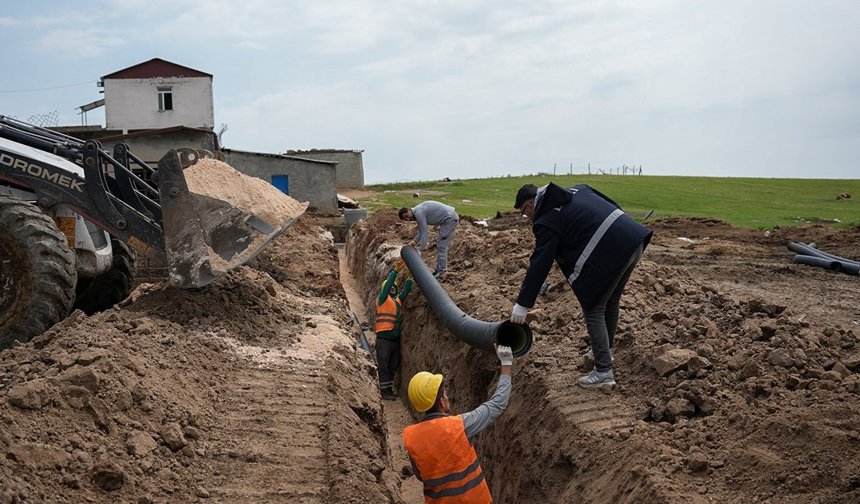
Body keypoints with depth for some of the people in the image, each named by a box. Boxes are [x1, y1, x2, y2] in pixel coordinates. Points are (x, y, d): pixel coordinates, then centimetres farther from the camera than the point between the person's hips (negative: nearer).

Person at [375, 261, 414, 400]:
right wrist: (396, 270, -24)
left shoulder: (398, 300, 15)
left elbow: (406, 290, 10)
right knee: (384, 366, -3)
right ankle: (384, 391, 2)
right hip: (384, 338, -7)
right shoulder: (382, 300, -2)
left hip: (395, 339, 7)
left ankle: (389, 389, 22)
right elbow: (387, 285, -16)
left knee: (393, 366, 12)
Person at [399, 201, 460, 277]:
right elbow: (421, 231, 18)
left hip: (450, 219, -10)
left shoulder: (418, 213, -18)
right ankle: (439, 269, 20)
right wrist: (415, 241, 4)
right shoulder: (418, 213, 12)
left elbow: (424, 232, -15)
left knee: (441, 245, -6)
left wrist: (422, 248, -9)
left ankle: (441, 270, 0)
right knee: (440, 245, 15)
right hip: (449, 218, 10)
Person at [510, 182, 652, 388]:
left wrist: (523, 304, 1)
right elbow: (613, 205, 20)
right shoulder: (576, 191, 19)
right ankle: (605, 351, 42)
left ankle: (603, 372, 6)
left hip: (610, 253, -9)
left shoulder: (547, 220, -5)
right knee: (611, 301, 25)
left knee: (593, 310, 4)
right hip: (633, 237, 9)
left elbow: (539, 265, -5)